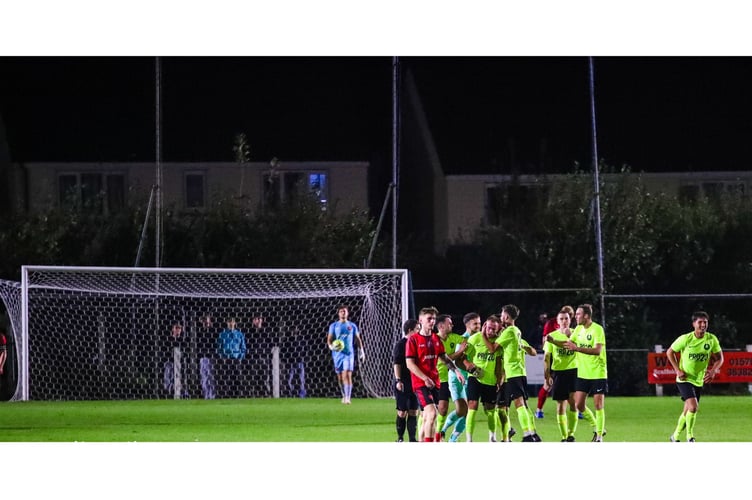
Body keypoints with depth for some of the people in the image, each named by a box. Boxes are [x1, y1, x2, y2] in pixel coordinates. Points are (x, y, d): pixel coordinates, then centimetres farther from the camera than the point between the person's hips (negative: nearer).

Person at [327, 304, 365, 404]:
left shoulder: (352, 326, 8)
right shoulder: (334, 326, 7)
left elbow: (358, 339, 13)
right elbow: (329, 339, 5)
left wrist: (361, 352, 7)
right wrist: (331, 346, -17)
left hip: (349, 353, -2)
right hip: (338, 354, 2)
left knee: (347, 375, -15)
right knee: (340, 377, 8)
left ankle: (348, 398, -21)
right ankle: (344, 396, 25)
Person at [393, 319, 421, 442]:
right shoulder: (400, 344, -6)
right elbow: (396, 364, -10)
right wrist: (398, 380, -17)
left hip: (415, 383, 6)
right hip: (403, 384, -6)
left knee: (413, 412, 4)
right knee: (402, 413, -1)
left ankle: (412, 439, 7)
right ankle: (400, 439, 7)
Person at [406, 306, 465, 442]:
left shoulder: (436, 339, 12)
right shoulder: (413, 339, -8)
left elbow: (444, 358, 23)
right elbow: (410, 364, -12)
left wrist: (455, 370, 10)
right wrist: (425, 379, -19)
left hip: (434, 382, 7)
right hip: (420, 383, -7)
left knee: (427, 417, 10)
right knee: (432, 413, -20)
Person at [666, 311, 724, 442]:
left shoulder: (712, 339, -8)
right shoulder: (685, 339, -15)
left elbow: (719, 358, 4)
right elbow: (670, 352, -1)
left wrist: (713, 371, -14)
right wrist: (678, 370, -10)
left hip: (699, 381, 4)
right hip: (684, 379, -4)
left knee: (687, 412, 12)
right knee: (693, 407, -23)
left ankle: (675, 436, 32)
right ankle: (690, 436, -6)